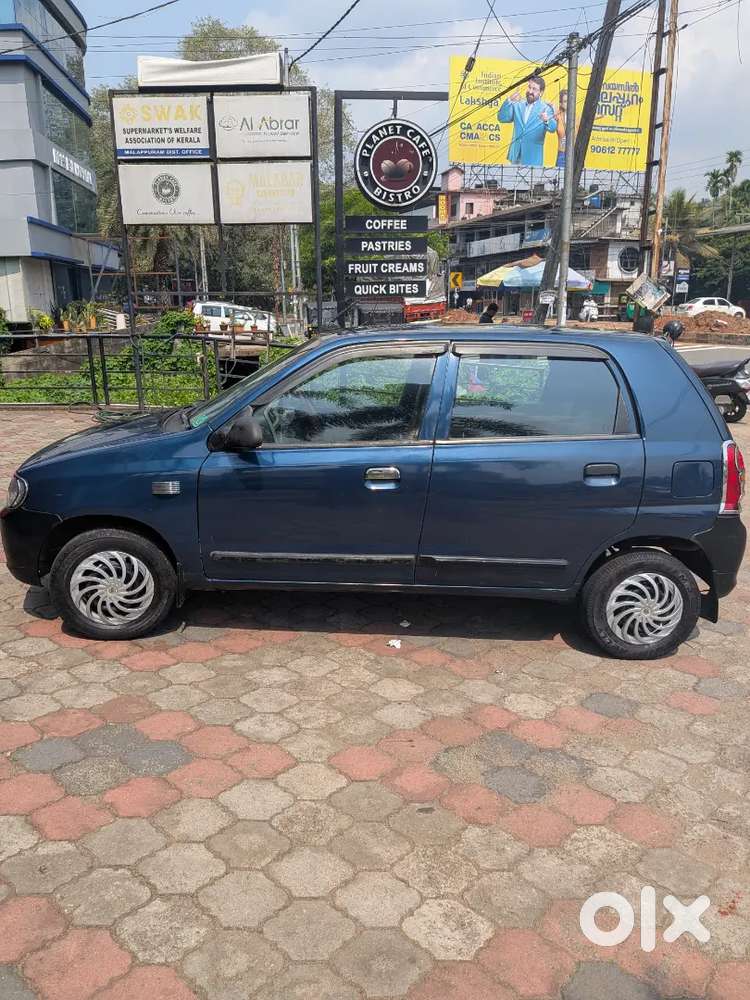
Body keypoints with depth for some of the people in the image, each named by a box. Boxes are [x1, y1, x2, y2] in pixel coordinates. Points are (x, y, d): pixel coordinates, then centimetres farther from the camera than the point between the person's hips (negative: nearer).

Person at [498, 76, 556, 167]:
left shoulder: (546, 108, 0)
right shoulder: (518, 105, 13)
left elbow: (552, 128, -15)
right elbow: (502, 118, 4)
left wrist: (547, 120, -39)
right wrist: (509, 101, -12)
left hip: (533, 158, -3)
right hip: (516, 154, 3)